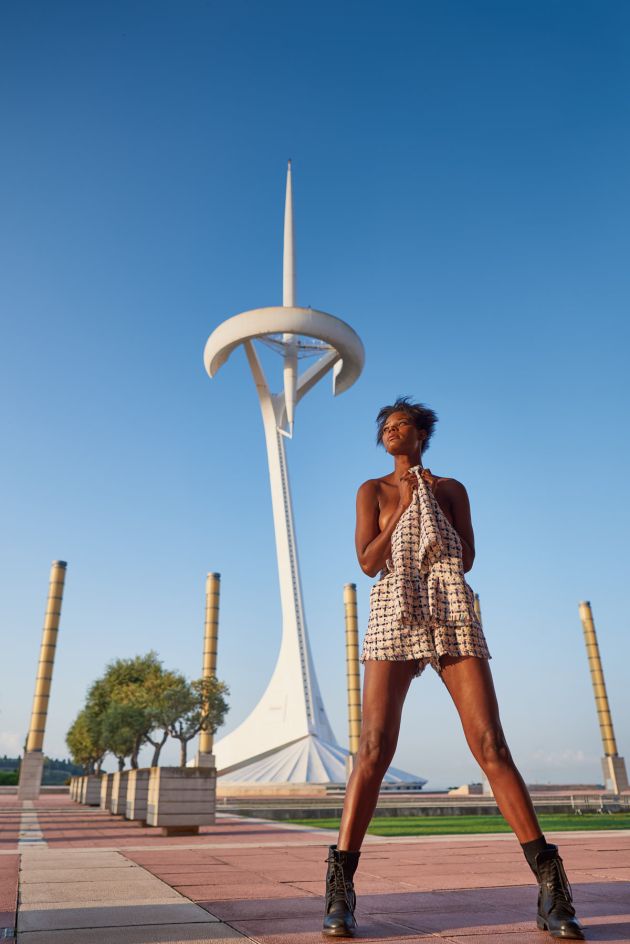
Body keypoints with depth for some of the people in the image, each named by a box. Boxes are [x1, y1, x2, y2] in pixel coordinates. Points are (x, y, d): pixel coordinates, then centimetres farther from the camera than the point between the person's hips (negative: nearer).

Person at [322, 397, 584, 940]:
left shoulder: (451, 488, 19)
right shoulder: (373, 490, 15)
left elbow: (466, 559, 9)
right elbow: (368, 562, 2)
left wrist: (433, 501, 3)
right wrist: (404, 506, -2)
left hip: (453, 616, 1)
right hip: (394, 616, -1)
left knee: (491, 746, -7)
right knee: (375, 749, -11)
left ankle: (552, 889, -2)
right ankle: (340, 891, -5)